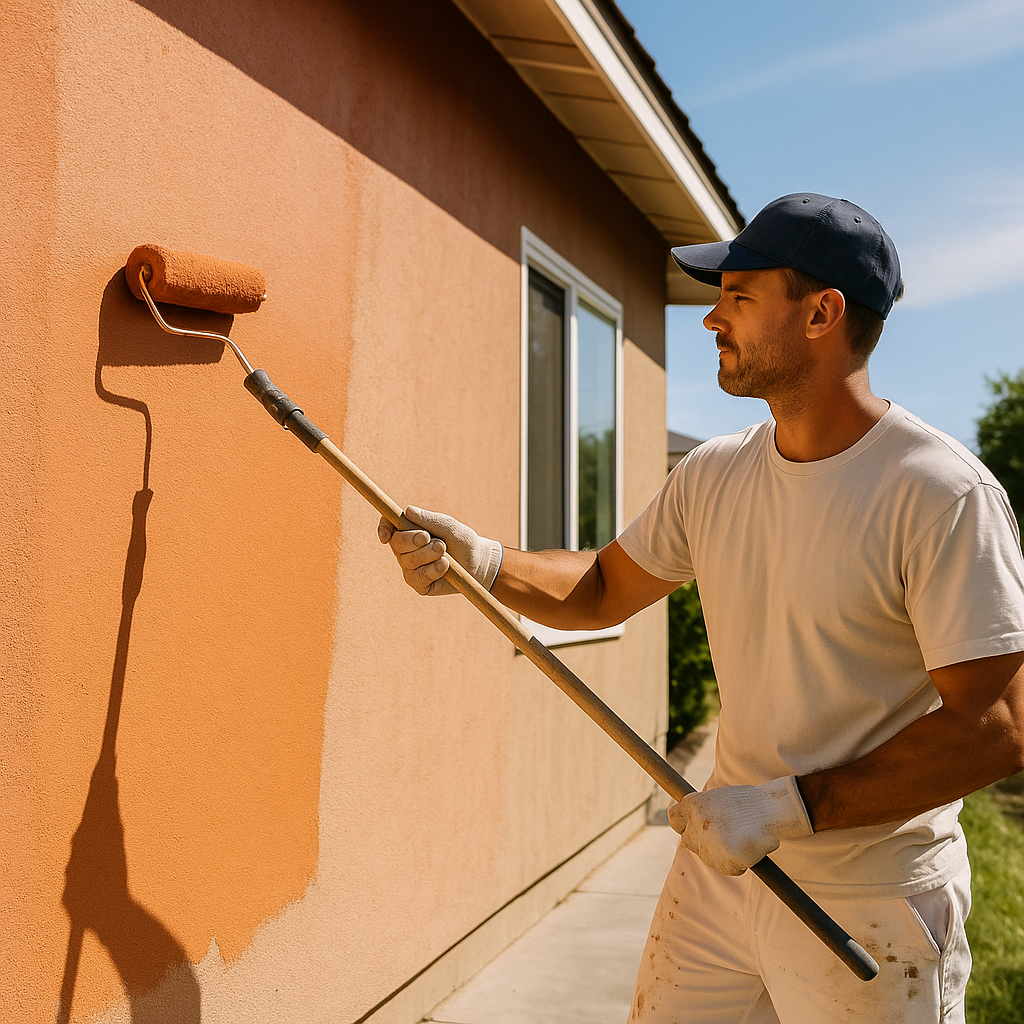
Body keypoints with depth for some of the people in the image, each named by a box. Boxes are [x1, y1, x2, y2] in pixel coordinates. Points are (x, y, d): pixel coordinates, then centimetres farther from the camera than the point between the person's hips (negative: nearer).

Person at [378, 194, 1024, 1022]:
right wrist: (482, 563, -4)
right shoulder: (713, 477, 2)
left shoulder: (944, 494, -19)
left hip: (871, 905, -5)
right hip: (721, 862, 6)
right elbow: (602, 590, 14)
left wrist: (787, 805, -23)